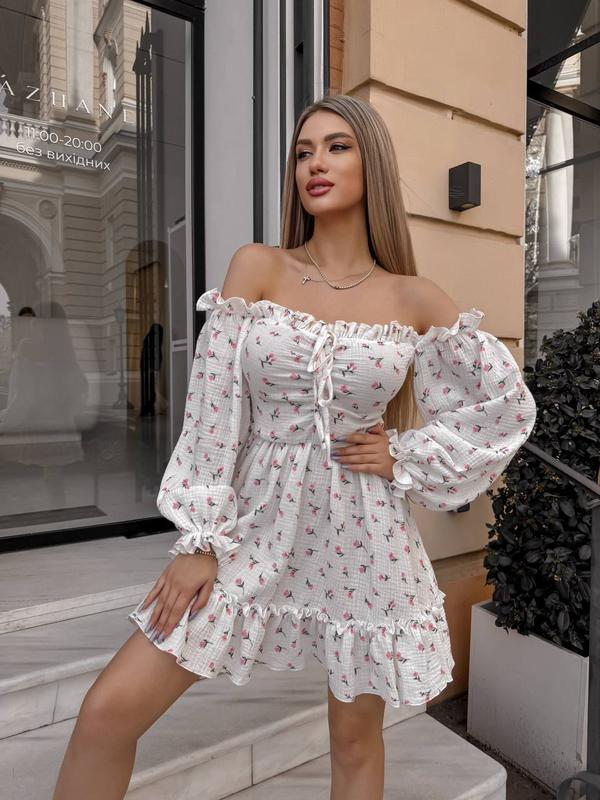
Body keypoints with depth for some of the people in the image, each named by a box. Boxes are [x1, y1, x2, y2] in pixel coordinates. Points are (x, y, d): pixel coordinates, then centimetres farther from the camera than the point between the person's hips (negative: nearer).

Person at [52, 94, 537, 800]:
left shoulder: (415, 299, -1)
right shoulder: (256, 268, -1)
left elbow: (508, 406, 7)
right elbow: (213, 403, -5)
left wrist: (405, 460, -2)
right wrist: (201, 538, -7)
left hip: (365, 536, 1)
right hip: (259, 523, 1)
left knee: (355, 738, 17)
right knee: (107, 711, -3)